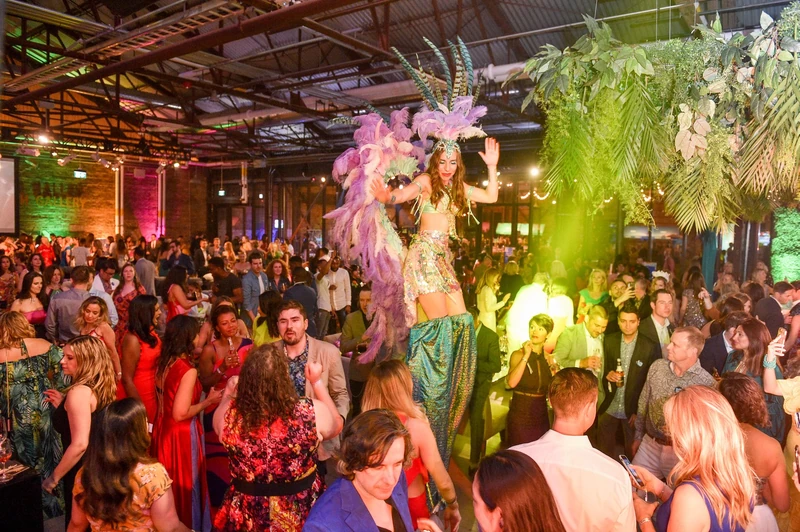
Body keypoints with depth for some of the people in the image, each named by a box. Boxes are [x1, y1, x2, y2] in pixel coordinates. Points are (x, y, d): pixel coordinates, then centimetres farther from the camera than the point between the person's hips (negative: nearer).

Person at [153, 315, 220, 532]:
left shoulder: (163, 364, 1)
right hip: (181, 435, -8)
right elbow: (181, 413, -25)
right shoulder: (188, 369, -23)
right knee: (185, 485, 9)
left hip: (162, 429, 8)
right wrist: (209, 401, -13)